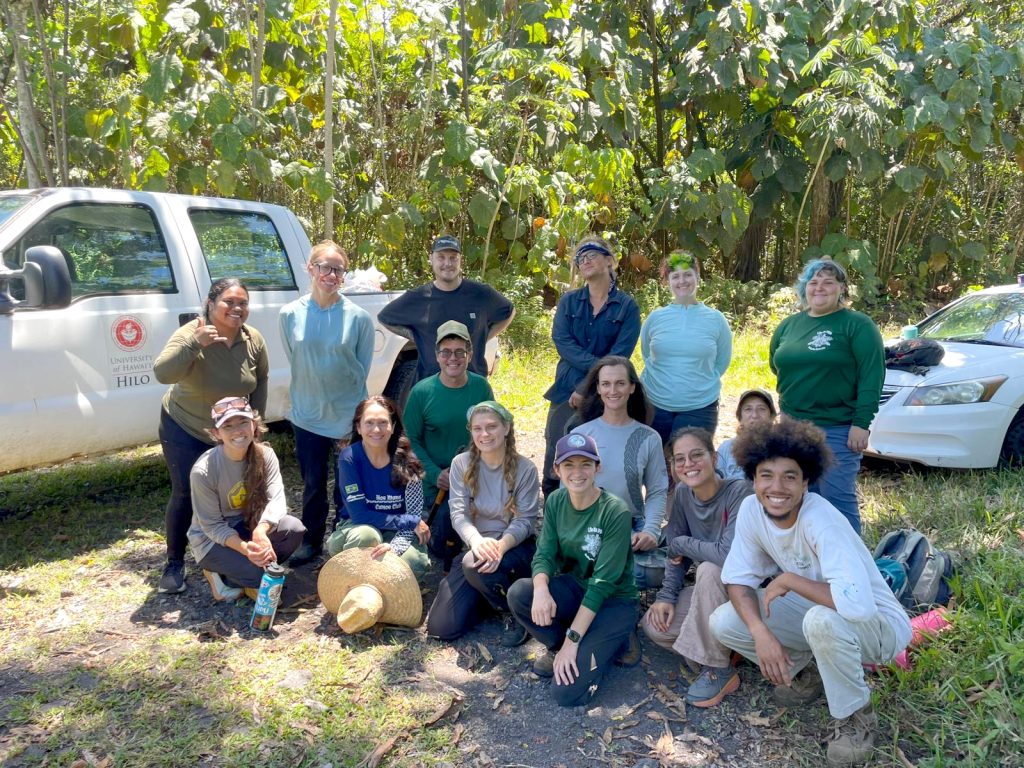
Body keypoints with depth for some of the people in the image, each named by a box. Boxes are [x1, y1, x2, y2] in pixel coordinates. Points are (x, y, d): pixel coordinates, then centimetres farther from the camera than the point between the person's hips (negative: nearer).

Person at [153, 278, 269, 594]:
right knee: (185, 496, 1)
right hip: (185, 431, -4)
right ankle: (175, 563, 18)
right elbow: (162, 373, -38)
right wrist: (195, 343, -47)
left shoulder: (254, 341, -13)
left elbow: (260, 381, 3)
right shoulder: (191, 334, -24)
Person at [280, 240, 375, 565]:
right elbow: (294, 362, 8)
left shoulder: (358, 317, -8)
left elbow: (363, 368, 1)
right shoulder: (290, 314, -2)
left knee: (346, 483, 9)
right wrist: (312, 392, 7)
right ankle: (311, 541, 30)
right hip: (307, 415, 2)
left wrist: (347, 399, 1)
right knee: (313, 482, 14)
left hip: (348, 415, -2)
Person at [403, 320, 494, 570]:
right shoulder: (422, 392, -8)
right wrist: (436, 474, -16)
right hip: (438, 484, -2)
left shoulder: (481, 387, -2)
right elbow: (412, 440, -4)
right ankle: (449, 571, 17)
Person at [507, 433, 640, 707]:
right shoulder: (555, 502, -5)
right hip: (574, 587, 5)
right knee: (518, 594, -26)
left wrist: (573, 638, -25)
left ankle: (614, 642, 7)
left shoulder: (615, 512, -22)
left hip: (614, 600, -5)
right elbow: (544, 555, -9)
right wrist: (541, 588, -33)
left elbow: (603, 581, -23)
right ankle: (559, 647, 1)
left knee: (567, 692, -19)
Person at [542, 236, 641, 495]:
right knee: (555, 462, 2)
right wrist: (597, 366, -18)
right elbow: (561, 340, -5)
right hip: (566, 393, 2)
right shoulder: (569, 301, 10)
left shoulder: (627, 306, 1)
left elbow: (620, 354, -8)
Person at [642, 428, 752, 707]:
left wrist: (682, 544, -21)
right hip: (711, 590, 6)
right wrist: (666, 596, -13)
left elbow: (729, 554, -37)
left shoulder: (738, 491, -25)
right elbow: (675, 553, 1)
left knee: (710, 569, -36)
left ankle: (720, 671, -18)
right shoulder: (682, 493, -5)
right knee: (655, 625, -15)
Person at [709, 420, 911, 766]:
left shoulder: (821, 521, -34)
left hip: (876, 623, -6)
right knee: (723, 623, -11)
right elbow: (738, 577, -8)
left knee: (823, 620, -39)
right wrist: (761, 632, -25)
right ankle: (808, 667, 14)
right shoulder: (751, 509, -14)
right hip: (813, 614, 6)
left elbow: (857, 604, -45)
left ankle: (856, 715, -8)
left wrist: (788, 580, -31)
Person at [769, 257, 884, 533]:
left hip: (838, 430, -6)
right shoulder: (789, 325, 12)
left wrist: (861, 423, -17)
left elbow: (872, 377, -12)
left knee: (838, 500, -3)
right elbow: (776, 364, 25)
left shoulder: (857, 325, -6)